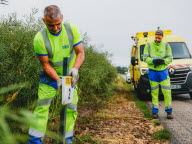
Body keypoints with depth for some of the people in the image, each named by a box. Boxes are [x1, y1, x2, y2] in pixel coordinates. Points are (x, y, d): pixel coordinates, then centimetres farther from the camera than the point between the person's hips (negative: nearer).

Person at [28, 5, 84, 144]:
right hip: (50, 75, -2)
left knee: (71, 107, 1)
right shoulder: (40, 39, -24)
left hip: (70, 75, 2)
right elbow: (45, 64, -17)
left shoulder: (72, 30, -18)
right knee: (42, 106, -8)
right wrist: (58, 80, -28)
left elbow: (80, 53, -14)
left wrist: (75, 68, -32)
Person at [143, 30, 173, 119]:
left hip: (163, 71, 0)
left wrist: (163, 61, -18)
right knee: (154, 92, 4)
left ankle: (169, 111, 7)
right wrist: (153, 61, -19)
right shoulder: (149, 45, 1)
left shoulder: (166, 45, 2)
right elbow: (145, 58, -1)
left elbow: (170, 58, 1)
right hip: (153, 72, 0)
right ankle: (155, 111, 12)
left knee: (167, 92, -4)